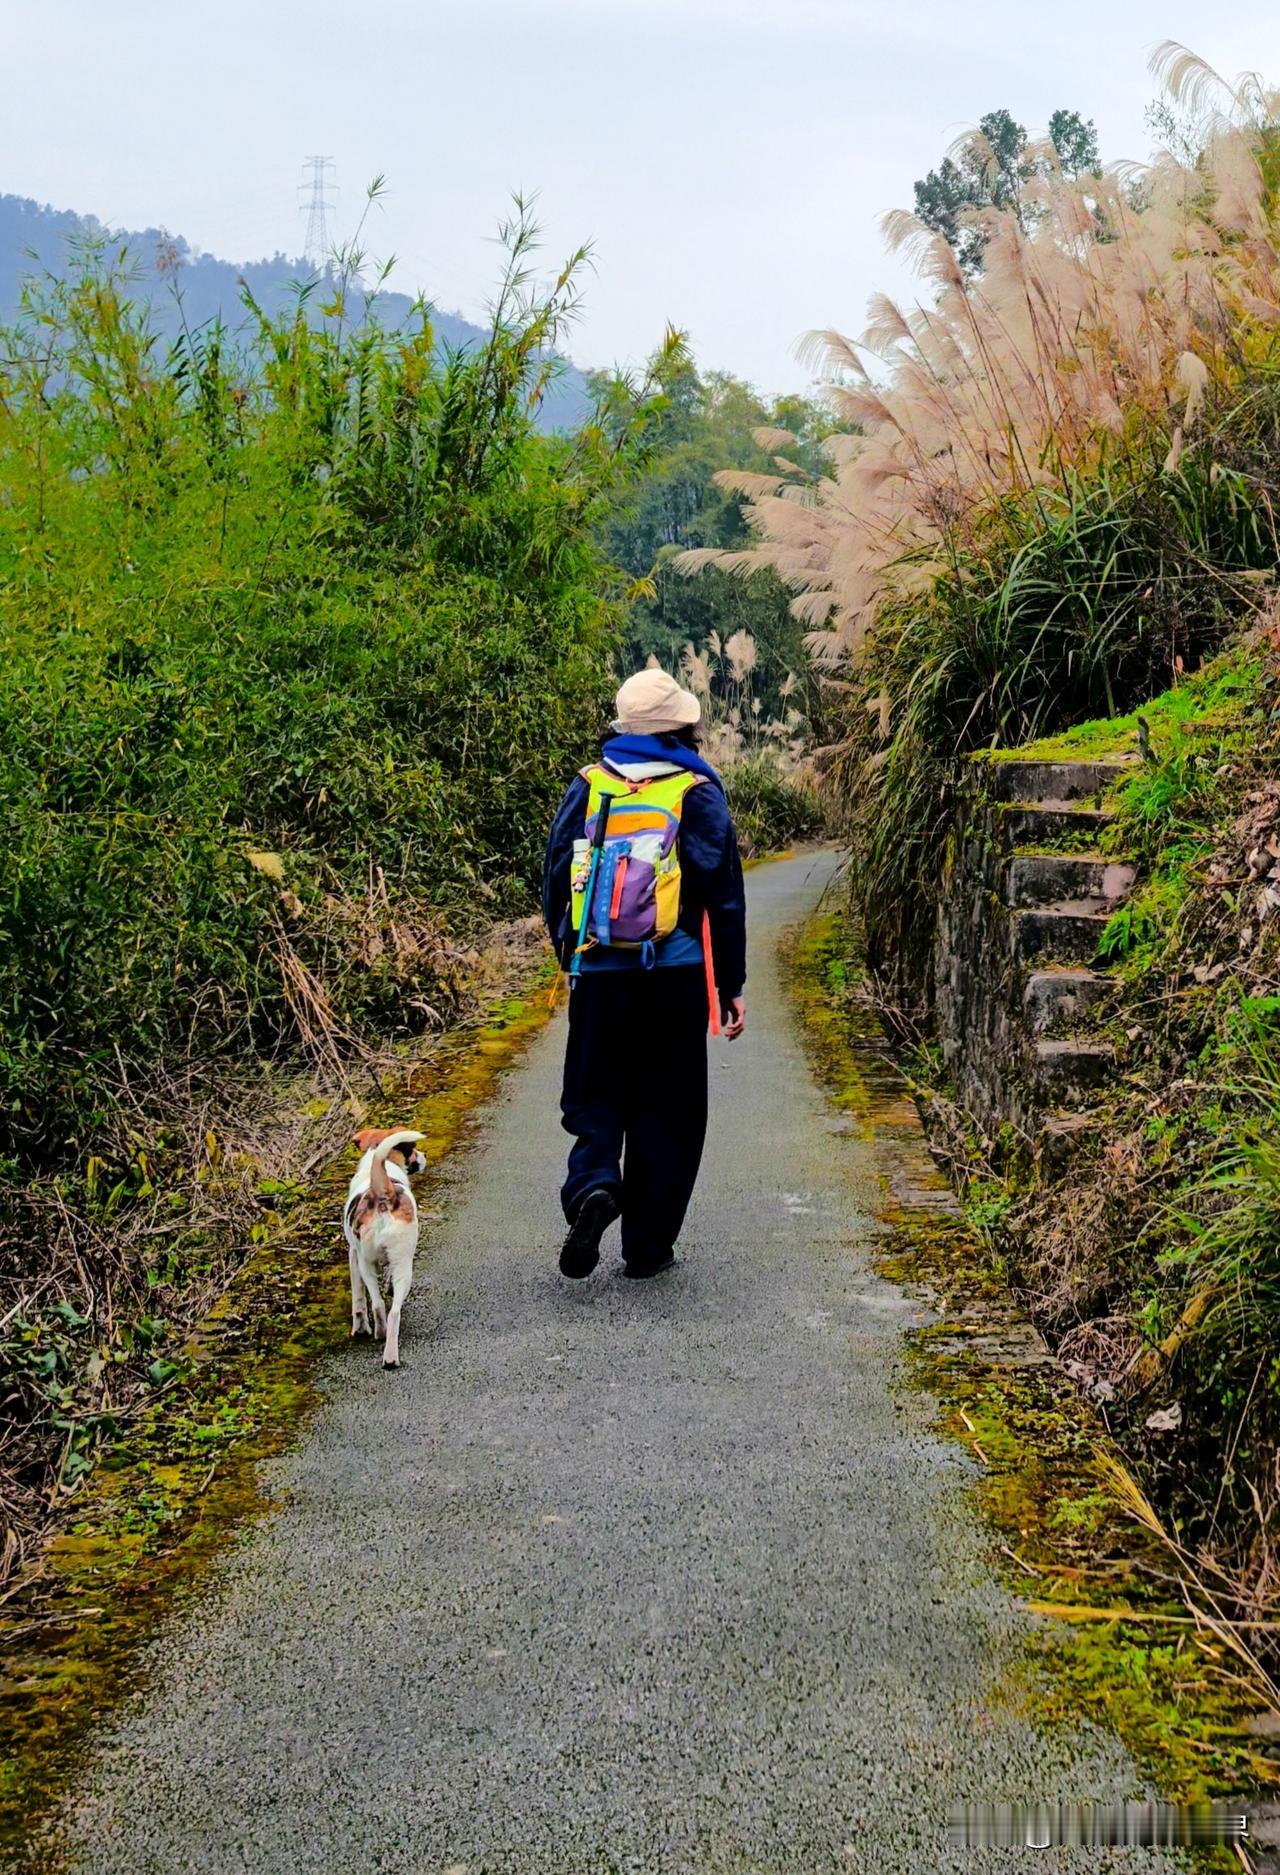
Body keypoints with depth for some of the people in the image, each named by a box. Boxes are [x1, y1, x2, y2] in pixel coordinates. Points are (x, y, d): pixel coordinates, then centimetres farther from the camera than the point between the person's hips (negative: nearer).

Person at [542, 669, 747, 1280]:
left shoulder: (586, 788, 4)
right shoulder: (699, 793, -2)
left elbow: (556, 882, 8)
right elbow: (725, 897, -2)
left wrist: (569, 955, 22)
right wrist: (731, 985, 5)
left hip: (600, 975, 1)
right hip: (677, 976, -1)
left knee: (596, 1094, 12)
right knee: (668, 1108, 8)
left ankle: (591, 1184, -17)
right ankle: (646, 1246, 10)